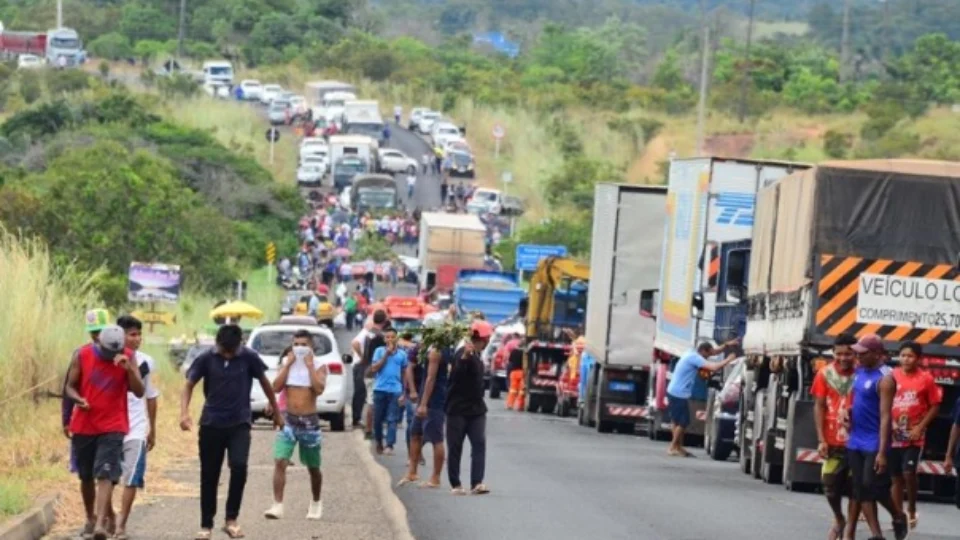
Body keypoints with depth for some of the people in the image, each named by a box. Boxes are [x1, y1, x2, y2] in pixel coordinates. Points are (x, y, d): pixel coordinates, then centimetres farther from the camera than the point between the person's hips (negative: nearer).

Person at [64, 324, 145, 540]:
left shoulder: (127, 358, -5)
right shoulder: (83, 355, -5)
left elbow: (139, 392, -10)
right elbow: (70, 386, 3)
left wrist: (129, 368, -26)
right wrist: (78, 399, -19)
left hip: (112, 427, -2)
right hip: (83, 426, 2)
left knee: (105, 475, -16)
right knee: (86, 476, 14)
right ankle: (90, 518, 34)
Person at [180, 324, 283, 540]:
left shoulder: (249, 358, -7)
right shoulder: (206, 359, -7)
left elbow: (265, 383, 8)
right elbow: (189, 385, -2)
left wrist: (276, 412, 17)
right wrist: (184, 413, -19)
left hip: (239, 424, -1)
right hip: (211, 424, 1)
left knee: (239, 467, -20)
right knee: (209, 476, 4)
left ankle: (231, 520, -7)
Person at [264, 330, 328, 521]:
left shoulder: (318, 366, -2)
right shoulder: (287, 363, 5)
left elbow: (319, 389, -19)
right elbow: (276, 387, -7)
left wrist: (310, 365, -16)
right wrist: (288, 364, -9)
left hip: (309, 421, -1)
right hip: (288, 419, 1)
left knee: (313, 468, 13)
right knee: (280, 462, -16)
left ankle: (316, 503, 35)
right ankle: (278, 505, -18)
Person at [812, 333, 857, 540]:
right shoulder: (825, 374, -2)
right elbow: (819, 407, 0)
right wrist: (821, 440, -6)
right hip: (832, 441, 2)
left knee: (855, 486, 3)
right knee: (830, 485, 7)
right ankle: (839, 520, 32)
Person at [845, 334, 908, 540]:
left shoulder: (884, 378, -16)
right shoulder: (859, 372, 8)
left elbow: (885, 417, -19)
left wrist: (882, 452, -23)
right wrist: (847, 411, 2)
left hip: (874, 443, -8)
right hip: (855, 441, 8)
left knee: (873, 486, -5)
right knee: (860, 489, 5)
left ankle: (898, 516, 21)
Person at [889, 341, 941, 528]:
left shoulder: (926, 379, -5)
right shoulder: (892, 377, 1)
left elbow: (934, 406, -1)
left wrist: (920, 427, -11)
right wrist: (890, 423, -7)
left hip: (914, 437, -3)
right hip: (894, 436, 3)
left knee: (909, 472, -16)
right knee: (896, 477, 8)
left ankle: (912, 510, 6)